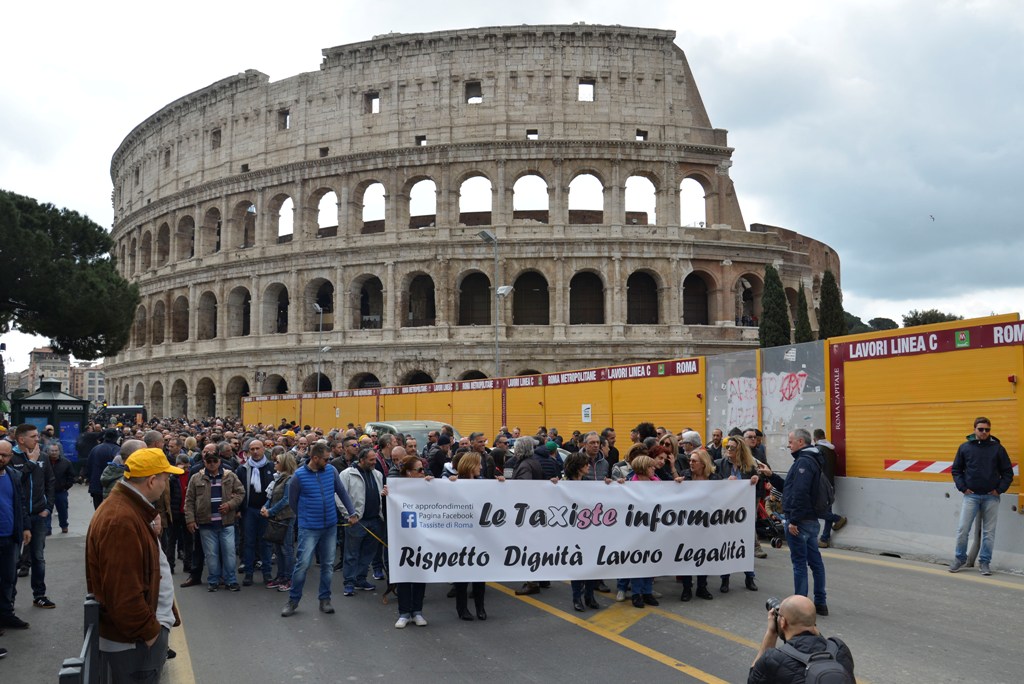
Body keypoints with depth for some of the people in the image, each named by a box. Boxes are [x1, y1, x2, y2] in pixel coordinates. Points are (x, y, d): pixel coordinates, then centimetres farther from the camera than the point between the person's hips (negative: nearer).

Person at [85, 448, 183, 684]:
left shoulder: (130, 508, 10)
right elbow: (123, 591, -29)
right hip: (134, 640, -10)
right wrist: (148, 631, -17)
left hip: (143, 630, 10)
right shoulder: (121, 520, -26)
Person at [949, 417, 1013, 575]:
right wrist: (963, 488, -2)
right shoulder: (965, 447, 2)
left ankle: (984, 562, 16)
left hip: (991, 497, 0)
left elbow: (1008, 472, 6)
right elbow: (956, 470, 9)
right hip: (971, 496, 0)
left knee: (989, 532, 5)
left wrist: (999, 489, -4)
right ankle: (959, 558, 13)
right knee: (962, 529, -3)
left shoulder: (997, 448, 2)